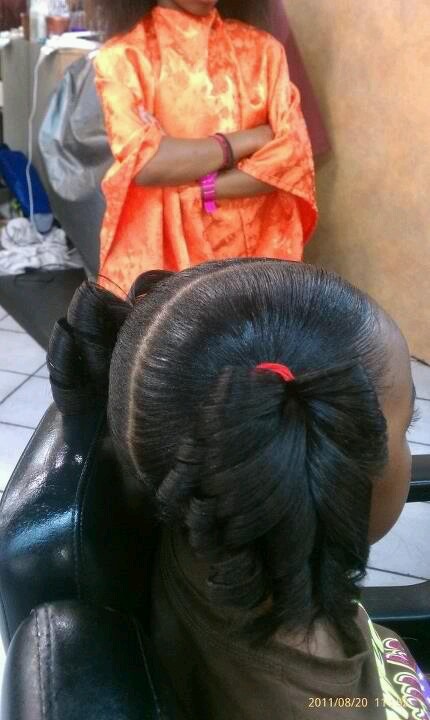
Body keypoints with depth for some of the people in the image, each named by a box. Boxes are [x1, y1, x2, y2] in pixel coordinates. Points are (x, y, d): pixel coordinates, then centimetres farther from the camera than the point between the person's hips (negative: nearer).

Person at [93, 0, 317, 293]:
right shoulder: (123, 56, -3)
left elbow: (291, 155, -5)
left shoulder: (262, 48, 6)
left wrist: (198, 189, -16)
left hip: (253, 249, 2)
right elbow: (143, 162, -17)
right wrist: (252, 139, -9)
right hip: (160, 254, -2)